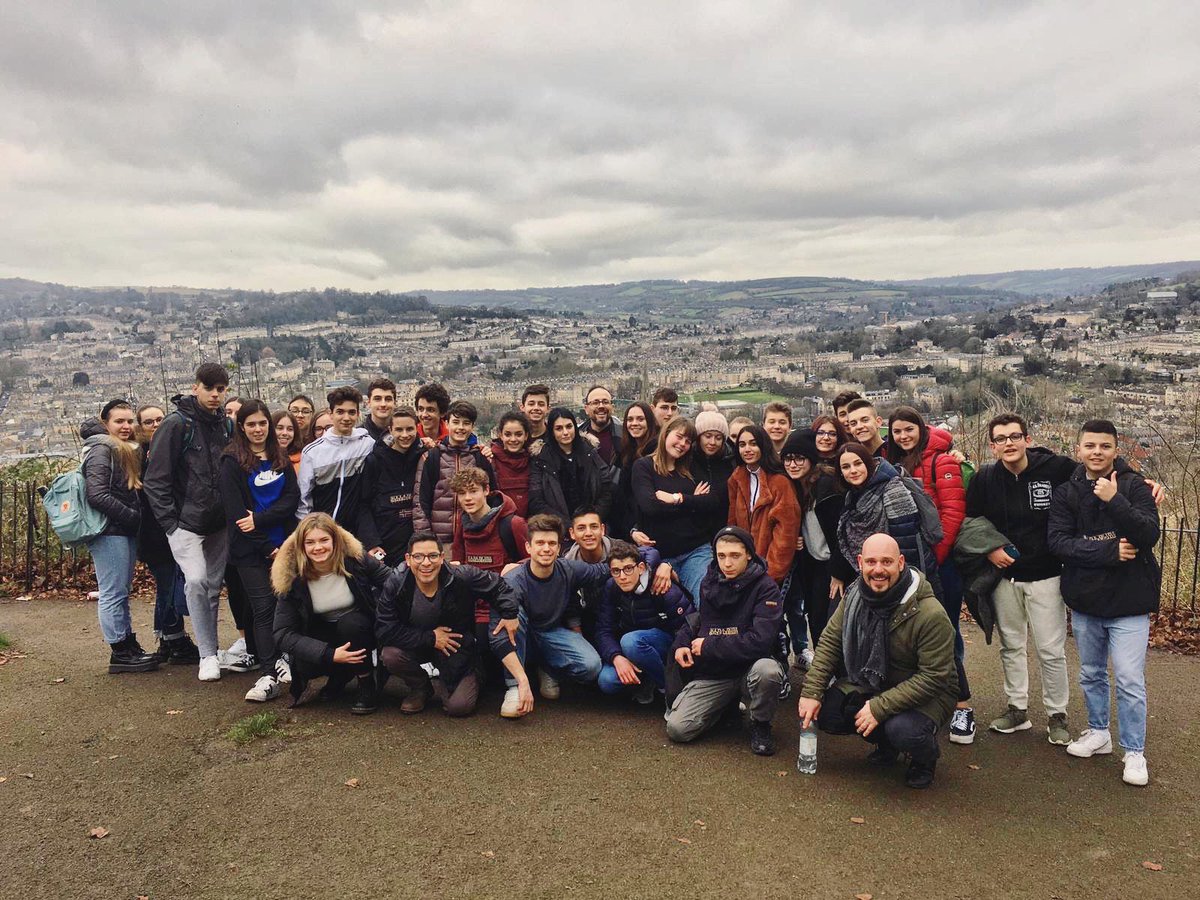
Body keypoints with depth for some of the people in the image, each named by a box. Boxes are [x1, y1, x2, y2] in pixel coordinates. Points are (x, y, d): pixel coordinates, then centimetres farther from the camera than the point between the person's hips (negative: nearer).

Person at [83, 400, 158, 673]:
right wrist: (133, 516, -16)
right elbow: (97, 495, -19)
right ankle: (120, 653, 2)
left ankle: (129, 646, 19)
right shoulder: (101, 449, -9)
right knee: (113, 593, -3)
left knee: (121, 592, 13)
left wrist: (134, 519, 6)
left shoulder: (126, 451, 18)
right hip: (109, 531, -9)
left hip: (125, 531, 9)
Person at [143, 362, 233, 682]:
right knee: (196, 581, -15)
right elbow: (155, 478, -10)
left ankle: (210, 650, 22)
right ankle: (208, 655, -5)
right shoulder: (177, 424, -9)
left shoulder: (226, 425, 8)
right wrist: (170, 521, -12)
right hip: (186, 522, -5)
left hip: (219, 523, 5)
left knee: (213, 586, 10)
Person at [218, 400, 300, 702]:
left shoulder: (281, 459, 12)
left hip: (283, 544, 4)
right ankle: (271, 675, -5)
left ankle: (278, 662, 13)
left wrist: (260, 518, -15)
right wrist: (267, 548, -10)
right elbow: (235, 511, -7)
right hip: (251, 549, -4)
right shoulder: (232, 462, -1)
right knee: (263, 608, -6)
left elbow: (292, 498, 1)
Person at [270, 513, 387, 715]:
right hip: (324, 634, 1)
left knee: (350, 622, -34)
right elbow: (282, 634, -20)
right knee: (303, 664, -28)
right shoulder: (291, 577, -18)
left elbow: (391, 578, -6)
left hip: (359, 628, -1)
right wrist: (330, 655, -31)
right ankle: (340, 675, 7)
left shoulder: (354, 558, -20)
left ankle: (368, 687, -12)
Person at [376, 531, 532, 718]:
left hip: (458, 651, -2)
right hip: (417, 648, 2)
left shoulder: (462, 578, -23)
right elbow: (384, 630, -24)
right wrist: (431, 638, -24)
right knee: (390, 655, -29)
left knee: (459, 706, -20)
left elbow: (499, 585, -7)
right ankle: (421, 688, 4)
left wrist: (510, 614, -17)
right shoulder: (396, 585, -20)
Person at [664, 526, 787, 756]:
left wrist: (708, 646, -16)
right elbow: (694, 619, 20)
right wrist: (681, 644, -2)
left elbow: (760, 641, -25)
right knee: (677, 728, -14)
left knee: (768, 670, -38)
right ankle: (727, 704, 16)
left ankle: (760, 724, -6)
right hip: (712, 673, 4)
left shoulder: (765, 587, -13)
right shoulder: (709, 583, 4)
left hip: (750, 667, -4)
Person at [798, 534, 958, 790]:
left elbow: (933, 677, -25)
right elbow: (830, 642, -1)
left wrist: (879, 708, -29)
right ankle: (885, 743, 15)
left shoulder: (930, 614, -27)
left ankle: (925, 759, 5)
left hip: (925, 694, -5)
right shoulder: (855, 596, -8)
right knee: (823, 712, -15)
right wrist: (811, 692, -11)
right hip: (870, 682, 6)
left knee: (902, 730, -35)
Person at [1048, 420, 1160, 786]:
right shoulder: (1066, 492, 1)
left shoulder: (1134, 486, -6)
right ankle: (1098, 733, 35)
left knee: (1130, 680, -2)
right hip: (1085, 600, 3)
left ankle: (1134, 751, 13)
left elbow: (1150, 535, -19)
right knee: (1091, 674, 17)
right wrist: (1109, 552, -20)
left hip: (1128, 602, -3)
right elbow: (1057, 541, -11)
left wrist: (1115, 501, -29)